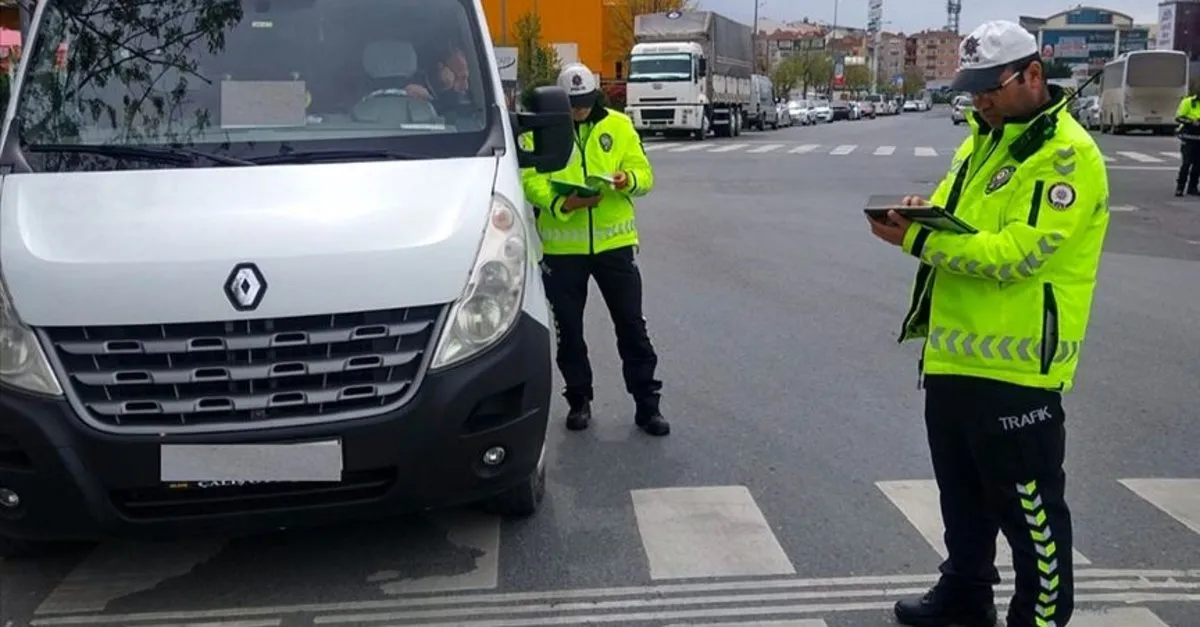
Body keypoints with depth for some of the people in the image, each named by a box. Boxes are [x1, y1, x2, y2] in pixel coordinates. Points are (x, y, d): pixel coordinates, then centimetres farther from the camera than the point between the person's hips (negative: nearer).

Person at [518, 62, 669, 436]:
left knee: (631, 324, 4)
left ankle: (647, 404, 14)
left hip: (613, 241, 1)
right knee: (568, 328, 9)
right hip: (561, 247, 0)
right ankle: (578, 400, 26)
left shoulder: (618, 125, 4)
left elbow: (644, 173, 3)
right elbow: (530, 180, -8)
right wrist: (562, 203, -26)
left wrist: (629, 179, -20)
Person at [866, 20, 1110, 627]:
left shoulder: (1069, 154, -15)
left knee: (1028, 505, 4)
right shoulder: (983, 138, 14)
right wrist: (920, 216, -8)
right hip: (955, 351, 9)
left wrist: (917, 240, -25)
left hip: (1014, 363, -9)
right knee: (961, 489, 22)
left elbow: (1016, 255, -24)